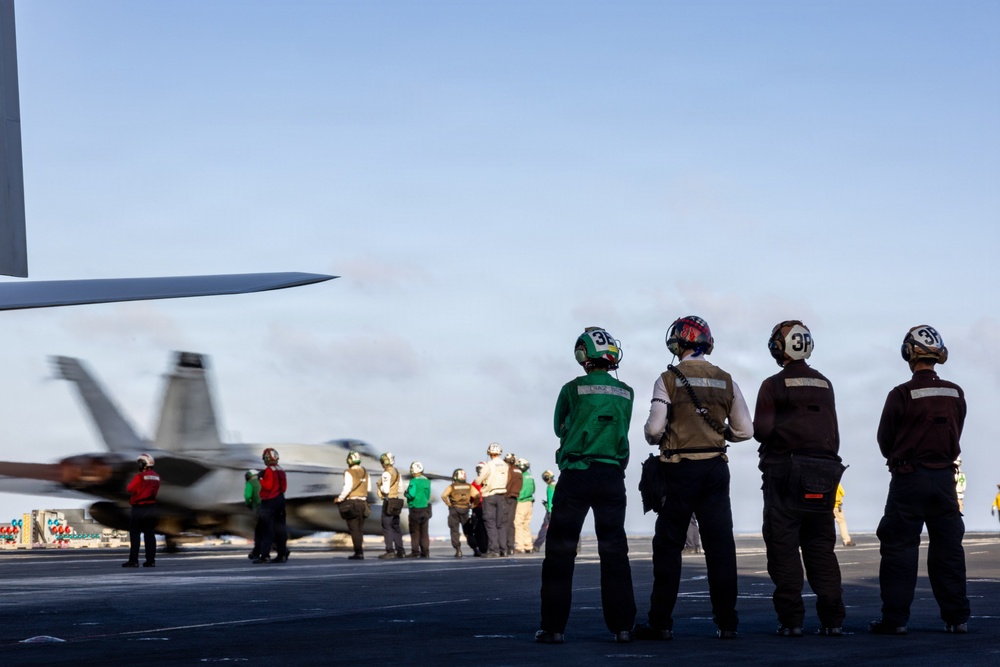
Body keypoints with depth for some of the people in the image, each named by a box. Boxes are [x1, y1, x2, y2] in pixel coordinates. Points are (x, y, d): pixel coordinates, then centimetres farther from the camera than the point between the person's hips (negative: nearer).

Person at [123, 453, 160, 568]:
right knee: (150, 535, 10)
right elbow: (156, 491, 11)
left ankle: (133, 560, -5)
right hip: (152, 508, 6)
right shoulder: (156, 477, 8)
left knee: (135, 535, -1)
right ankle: (150, 560, 9)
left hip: (139, 508, -6)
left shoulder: (140, 476, -14)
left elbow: (129, 489, -11)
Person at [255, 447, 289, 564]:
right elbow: (283, 486, 17)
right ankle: (282, 553, 13)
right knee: (279, 528, 12)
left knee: (267, 528, -10)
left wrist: (260, 479, -8)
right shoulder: (280, 471, 14)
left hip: (269, 502, -9)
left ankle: (264, 555, -15)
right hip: (280, 500, 9)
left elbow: (268, 486, -20)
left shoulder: (269, 471, -13)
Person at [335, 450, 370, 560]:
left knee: (354, 529, -3)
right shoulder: (365, 472, 9)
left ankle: (358, 552, -7)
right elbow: (369, 488, 12)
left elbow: (347, 488, -20)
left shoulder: (349, 472, -12)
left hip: (351, 503, -6)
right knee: (360, 529, 13)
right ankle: (360, 552, 14)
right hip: (363, 502, 6)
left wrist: (339, 499, -9)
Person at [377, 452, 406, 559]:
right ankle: (400, 551, 13)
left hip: (388, 501, -9)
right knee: (396, 527, 13)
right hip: (396, 500, 9)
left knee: (387, 527, -5)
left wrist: (380, 487, -2)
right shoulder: (396, 472, 12)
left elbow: (385, 490, -20)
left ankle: (390, 551, -9)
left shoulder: (386, 473, -15)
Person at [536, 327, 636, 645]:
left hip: (575, 475, -3)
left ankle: (553, 627, -2)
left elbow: (559, 428, 10)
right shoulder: (626, 393, 5)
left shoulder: (573, 389, -4)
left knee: (560, 552, 1)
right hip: (613, 474, 3)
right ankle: (622, 625, 4)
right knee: (614, 551, 8)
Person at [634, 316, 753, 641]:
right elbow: (745, 430, 5)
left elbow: (654, 429, -13)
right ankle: (727, 622, 4)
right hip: (716, 468, 3)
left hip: (679, 470, -3)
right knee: (720, 545, 6)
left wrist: (655, 437, 9)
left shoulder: (669, 379, -7)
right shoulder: (726, 381, 5)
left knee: (668, 546, 4)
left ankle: (661, 623, 4)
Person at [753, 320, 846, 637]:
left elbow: (762, 430, -11)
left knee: (783, 546, -1)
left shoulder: (774, 385, -7)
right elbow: (834, 432, 14)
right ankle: (832, 619, 5)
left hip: (783, 471, -5)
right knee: (820, 545, 9)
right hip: (823, 471, 5)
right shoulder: (824, 384, 11)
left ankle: (791, 619, -6)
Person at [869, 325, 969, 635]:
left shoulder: (901, 395, -13)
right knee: (948, 548, 10)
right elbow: (955, 435, 8)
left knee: (899, 548, 1)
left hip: (909, 479, -4)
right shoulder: (955, 394, 1)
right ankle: (956, 617, 11)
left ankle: (895, 618, -1)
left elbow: (885, 439, -2)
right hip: (944, 476, 4)